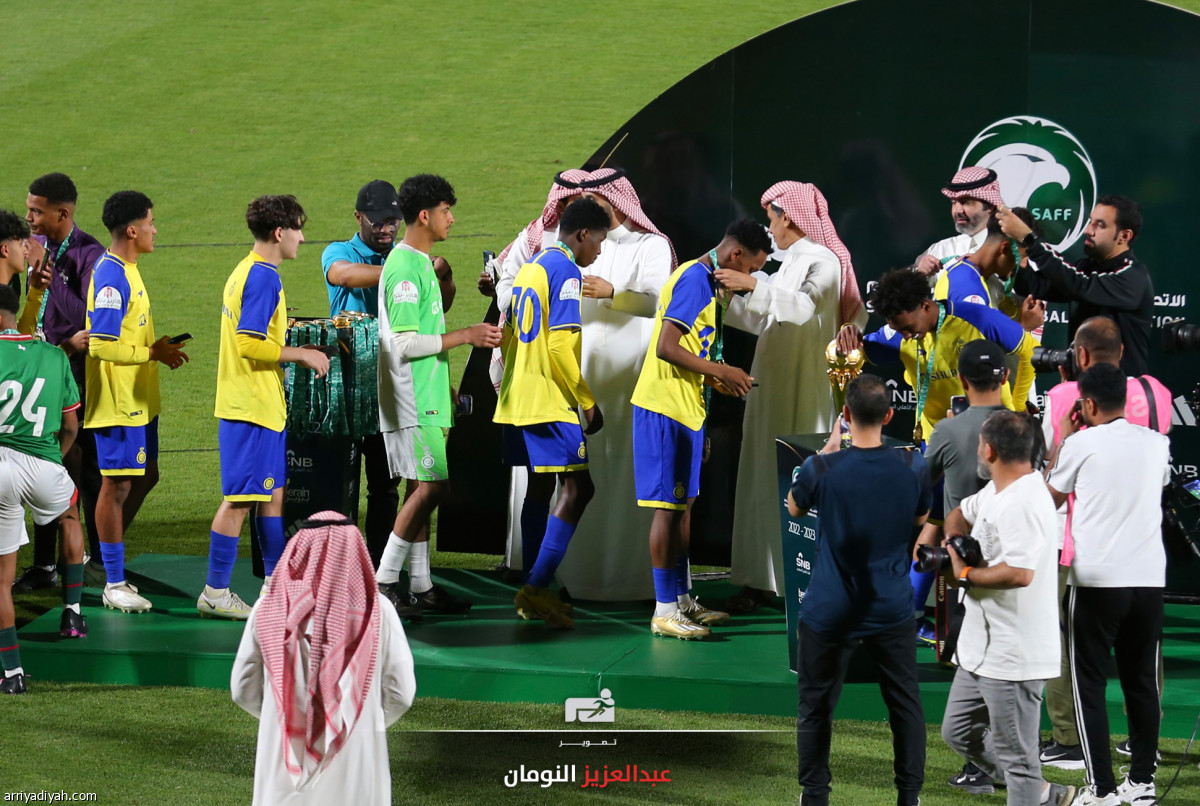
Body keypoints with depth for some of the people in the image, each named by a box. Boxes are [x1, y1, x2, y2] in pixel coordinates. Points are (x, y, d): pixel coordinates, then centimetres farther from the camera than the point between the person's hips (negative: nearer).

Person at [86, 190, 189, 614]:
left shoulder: (127, 271, 13)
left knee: (144, 478, 16)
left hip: (139, 400, 10)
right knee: (118, 485, -4)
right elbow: (102, 346, -24)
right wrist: (153, 352, -17)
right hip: (118, 401, -10)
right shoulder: (110, 276, -19)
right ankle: (114, 584, 2)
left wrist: (158, 348, 6)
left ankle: (111, 559, 28)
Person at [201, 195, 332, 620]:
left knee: (273, 492, 15)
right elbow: (249, 344, -23)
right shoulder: (263, 278, -17)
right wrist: (302, 354, -15)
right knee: (240, 498, -6)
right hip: (253, 408, -11)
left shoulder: (245, 272, 15)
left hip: (261, 405, 11)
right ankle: (215, 591, -1)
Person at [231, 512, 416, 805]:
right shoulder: (377, 611, -6)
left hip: (284, 760, 1)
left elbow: (243, 689, 3)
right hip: (355, 769, -1)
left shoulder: (269, 608, -2)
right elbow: (401, 693, -5)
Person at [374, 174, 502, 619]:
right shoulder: (406, 269, -16)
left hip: (424, 398, 10)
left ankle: (420, 585, 12)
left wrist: (444, 383, 27)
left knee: (424, 488, 10)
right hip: (414, 399, -10)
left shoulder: (418, 264, 17)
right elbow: (405, 344, -21)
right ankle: (384, 580, -10)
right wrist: (465, 336, -16)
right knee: (432, 485, -12)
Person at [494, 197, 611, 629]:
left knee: (539, 488, 14)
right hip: (551, 402, -10)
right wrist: (588, 400, -11)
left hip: (518, 399, 10)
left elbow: (508, 334, 21)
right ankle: (537, 587, -18)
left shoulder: (531, 267, 17)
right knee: (577, 488, -10)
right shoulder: (566, 272, -11)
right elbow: (561, 344, -18)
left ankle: (534, 594, 15)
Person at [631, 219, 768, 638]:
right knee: (668, 505, -7)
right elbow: (666, 348, -24)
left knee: (684, 503, 14)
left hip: (685, 407, 10)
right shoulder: (694, 280, -17)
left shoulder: (706, 280, 15)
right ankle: (665, 610, -4)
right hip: (665, 407, -10)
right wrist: (720, 372, -17)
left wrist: (719, 380, 12)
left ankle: (682, 600, 22)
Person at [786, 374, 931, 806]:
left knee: (816, 709, 12)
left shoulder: (821, 469, -17)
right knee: (905, 705, 15)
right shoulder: (912, 467, -10)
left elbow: (795, 509, 6)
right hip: (892, 609, 2)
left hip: (830, 612, -2)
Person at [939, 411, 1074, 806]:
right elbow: (960, 514, 30)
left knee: (1014, 756, -4)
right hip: (982, 647, 11)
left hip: (1013, 653, -11)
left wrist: (966, 574, -17)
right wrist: (953, 542, 7)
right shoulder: (996, 491, 11)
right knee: (958, 732, 20)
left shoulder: (1023, 502, -22)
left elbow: (1020, 573, -32)